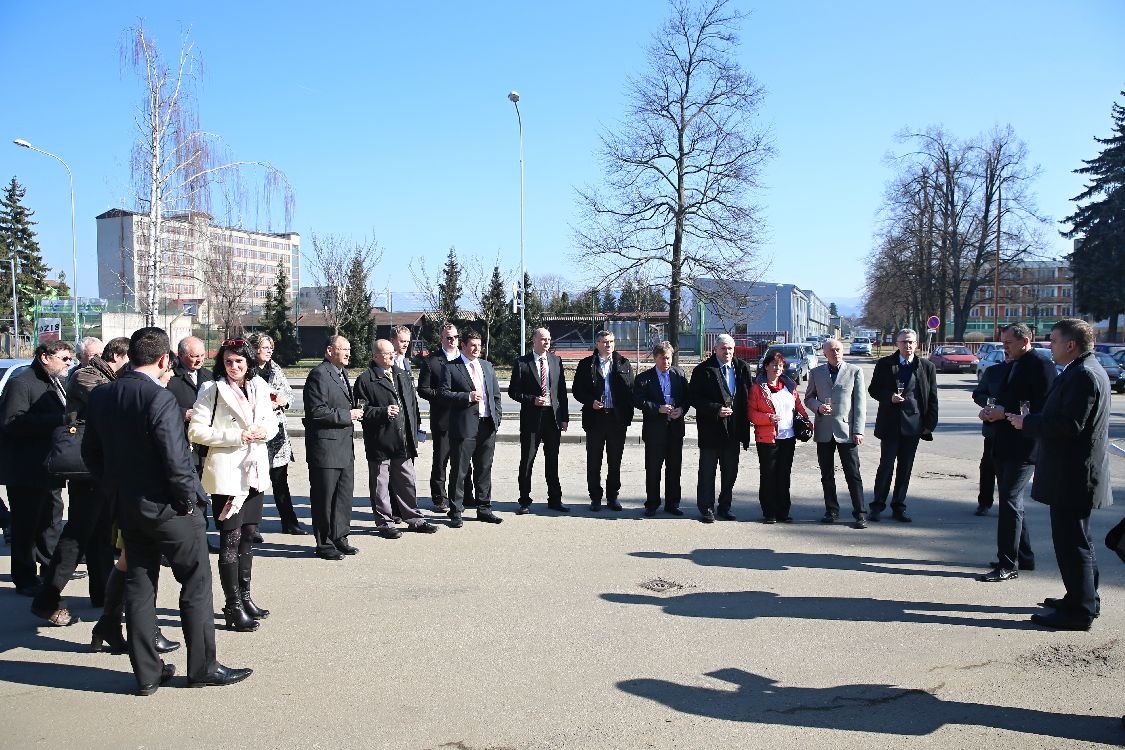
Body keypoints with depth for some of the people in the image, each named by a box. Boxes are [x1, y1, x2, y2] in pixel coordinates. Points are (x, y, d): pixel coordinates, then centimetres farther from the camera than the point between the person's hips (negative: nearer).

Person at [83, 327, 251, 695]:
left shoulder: (100, 397, 2)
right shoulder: (160, 399, -21)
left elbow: (91, 452, 10)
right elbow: (176, 460, -23)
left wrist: (117, 489, 16)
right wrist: (189, 500, -10)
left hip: (127, 509, 7)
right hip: (168, 509, -7)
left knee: (138, 586, 14)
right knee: (196, 585, 7)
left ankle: (146, 673, 22)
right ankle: (203, 667, 15)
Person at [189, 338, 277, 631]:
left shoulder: (259, 388, 8)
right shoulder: (212, 392, -6)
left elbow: (271, 420, 19)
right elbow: (196, 431, -11)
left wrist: (265, 431, -5)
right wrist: (235, 437, -17)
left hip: (254, 471, 6)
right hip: (226, 472, -6)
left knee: (248, 534, 13)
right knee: (231, 537, -4)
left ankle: (244, 596, 26)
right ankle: (233, 606, 1)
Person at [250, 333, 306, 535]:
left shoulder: (276, 369, 12)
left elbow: (289, 393, 16)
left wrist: (284, 400, -5)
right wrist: (269, 404, -15)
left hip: (276, 429, 5)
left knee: (280, 479, 11)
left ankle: (289, 522, 18)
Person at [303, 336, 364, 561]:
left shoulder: (342, 373, 16)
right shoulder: (319, 374, -14)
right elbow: (317, 412, -20)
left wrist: (353, 413, 10)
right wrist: (347, 415, -16)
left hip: (345, 447, 9)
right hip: (326, 447, -9)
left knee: (345, 494, 14)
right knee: (324, 497, 1)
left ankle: (339, 537, 25)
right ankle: (324, 544, 11)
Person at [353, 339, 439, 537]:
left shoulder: (403, 375, 13)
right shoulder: (365, 380, -8)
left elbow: (413, 404, 17)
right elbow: (362, 410, -10)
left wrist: (414, 434, 13)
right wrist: (383, 412, -22)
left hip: (404, 441, 6)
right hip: (379, 443, -5)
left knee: (408, 483, 14)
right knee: (380, 486, 5)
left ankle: (414, 518, 25)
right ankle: (384, 522, 17)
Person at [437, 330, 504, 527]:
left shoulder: (487, 366, 17)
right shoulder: (450, 368, 0)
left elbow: (496, 394, 18)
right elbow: (443, 394, -9)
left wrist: (497, 417, 7)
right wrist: (468, 397, -17)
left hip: (487, 426, 5)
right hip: (464, 426, -5)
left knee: (484, 469, 12)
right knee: (459, 470, -1)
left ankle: (484, 509, 22)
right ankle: (456, 512, 7)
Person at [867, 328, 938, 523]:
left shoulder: (927, 367, 6)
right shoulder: (884, 364, 2)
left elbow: (932, 398, 7)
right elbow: (873, 389, 6)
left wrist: (929, 424, 1)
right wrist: (889, 397, -13)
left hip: (913, 424, 2)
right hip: (890, 424, -2)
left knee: (905, 468, 8)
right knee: (886, 465, -1)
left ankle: (898, 508, 17)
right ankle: (877, 505, 11)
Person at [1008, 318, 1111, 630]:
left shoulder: (1083, 375, -19)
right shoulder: (1083, 372, 14)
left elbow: (1070, 425, -26)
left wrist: (1027, 423, -16)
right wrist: (1032, 421, 10)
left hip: (1073, 476, -11)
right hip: (1073, 473, 11)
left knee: (1072, 542, -3)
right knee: (1076, 540, 20)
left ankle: (1079, 611, 4)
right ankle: (1083, 598, 32)